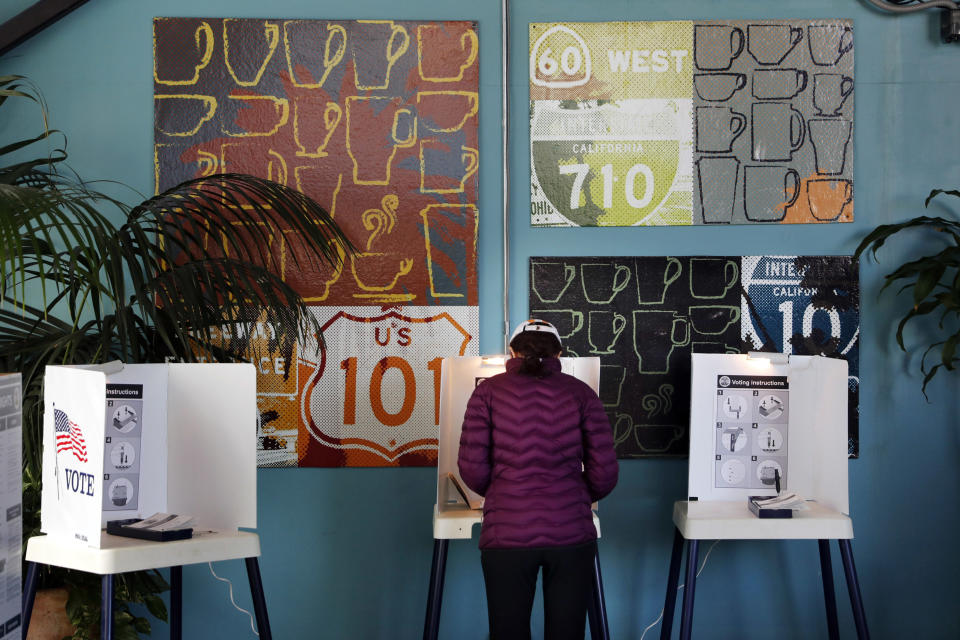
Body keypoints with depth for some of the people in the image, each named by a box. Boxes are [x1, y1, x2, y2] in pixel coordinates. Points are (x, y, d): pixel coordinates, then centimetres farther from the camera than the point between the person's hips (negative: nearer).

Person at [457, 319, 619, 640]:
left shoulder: (489, 391, 5)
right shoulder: (581, 393, 7)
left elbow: (472, 468, -1)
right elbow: (604, 472, 2)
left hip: (508, 535, -1)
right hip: (572, 533, 1)